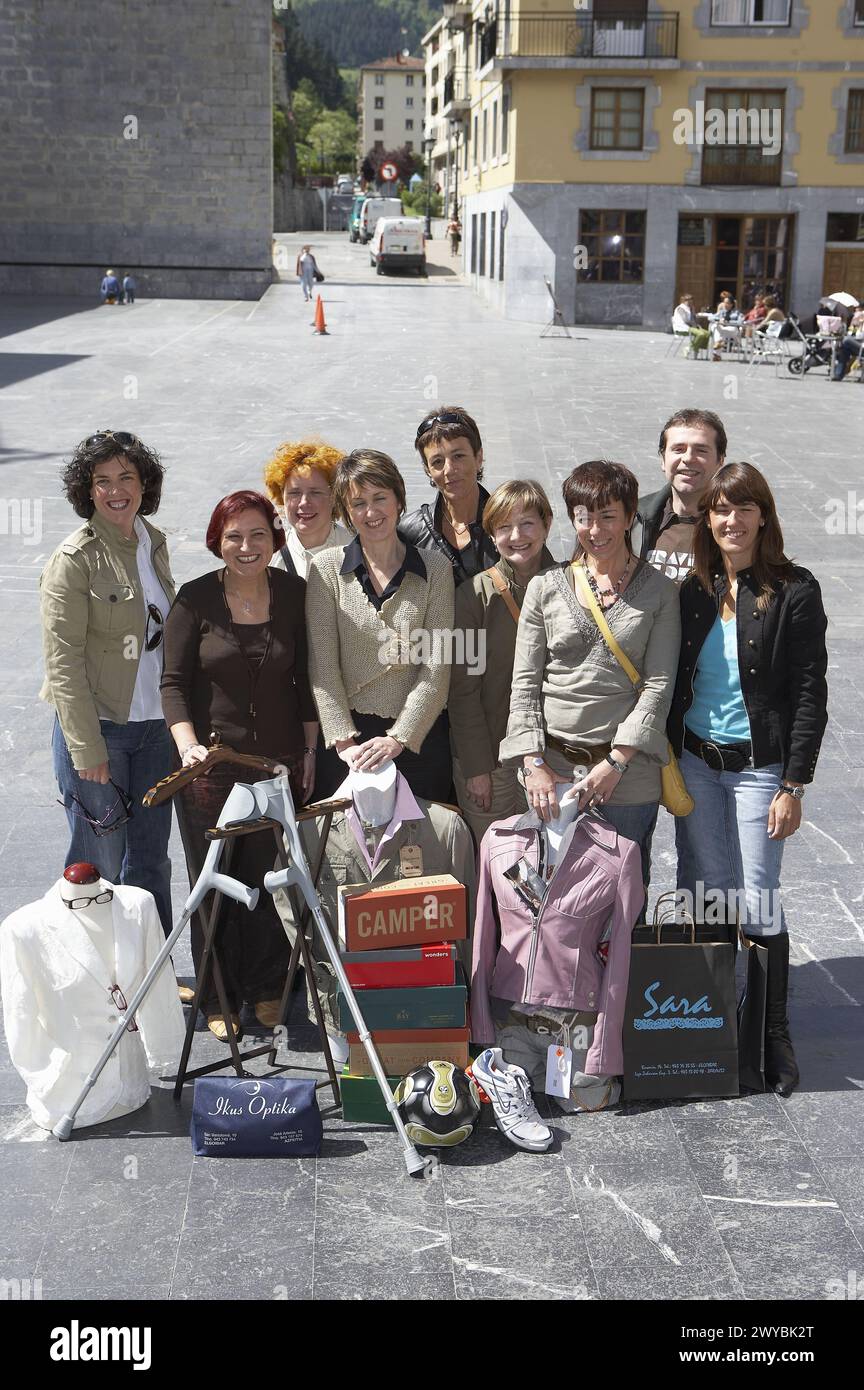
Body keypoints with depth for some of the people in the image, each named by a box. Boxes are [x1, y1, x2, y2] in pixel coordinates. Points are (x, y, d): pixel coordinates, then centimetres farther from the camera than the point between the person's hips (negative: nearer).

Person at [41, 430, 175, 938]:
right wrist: (87, 747, -18)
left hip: (155, 724, 6)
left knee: (151, 858, 14)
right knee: (101, 863, 1)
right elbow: (64, 661, -15)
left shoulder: (154, 543, 8)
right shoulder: (75, 558, -12)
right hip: (97, 725, -6)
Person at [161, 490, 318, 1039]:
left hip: (279, 762, 1)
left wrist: (310, 750, 6)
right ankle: (218, 1001, 21)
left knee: (270, 879, 7)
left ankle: (267, 990, 26)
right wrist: (189, 746, -19)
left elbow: (306, 678, 8)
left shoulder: (294, 594, 1)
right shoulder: (195, 599, -5)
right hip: (211, 764, -1)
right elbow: (174, 683, -4)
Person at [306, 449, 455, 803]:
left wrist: (397, 739, -13)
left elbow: (436, 668, -4)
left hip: (418, 736, 1)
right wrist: (343, 741, -13)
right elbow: (323, 667, -4)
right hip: (351, 735, 0)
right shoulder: (326, 568, 1)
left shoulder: (435, 568, 2)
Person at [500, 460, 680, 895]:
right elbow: (524, 682, 4)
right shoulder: (546, 587, 6)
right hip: (552, 768, 1)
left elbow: (658, 684, -3)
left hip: (629, 772, -1)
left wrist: (615, 762, -10)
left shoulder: (659, 591, 3)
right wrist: (533, 762, -6)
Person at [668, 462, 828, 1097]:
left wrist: (793, 787, -12)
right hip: (695, 761, 4)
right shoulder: (694, 592, 6)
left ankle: (773, 1033, 14)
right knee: (704, 895, 7)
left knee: (757, 901, -1)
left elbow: (809, 694, -8)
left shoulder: (794, 591, -7)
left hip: (759, 766, -4)